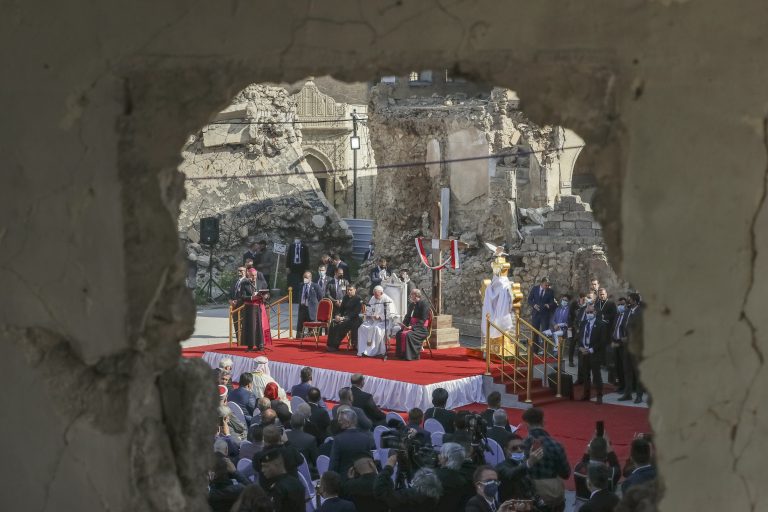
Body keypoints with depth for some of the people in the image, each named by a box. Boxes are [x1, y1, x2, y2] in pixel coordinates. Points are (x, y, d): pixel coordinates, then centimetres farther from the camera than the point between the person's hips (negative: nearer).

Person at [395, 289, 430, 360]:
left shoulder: (423, 304, -10)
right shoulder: (411, 304, 14)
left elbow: (423, 319, -16)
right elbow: (408, 316, 20)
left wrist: (412, 327, -22)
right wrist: (404, 324, -1)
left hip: (421, 328, -8)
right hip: (411, 326, 8)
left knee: (408, 334, -32)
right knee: (399, 333, -15)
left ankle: (410, 355, -23)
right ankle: (401, 354, -8)